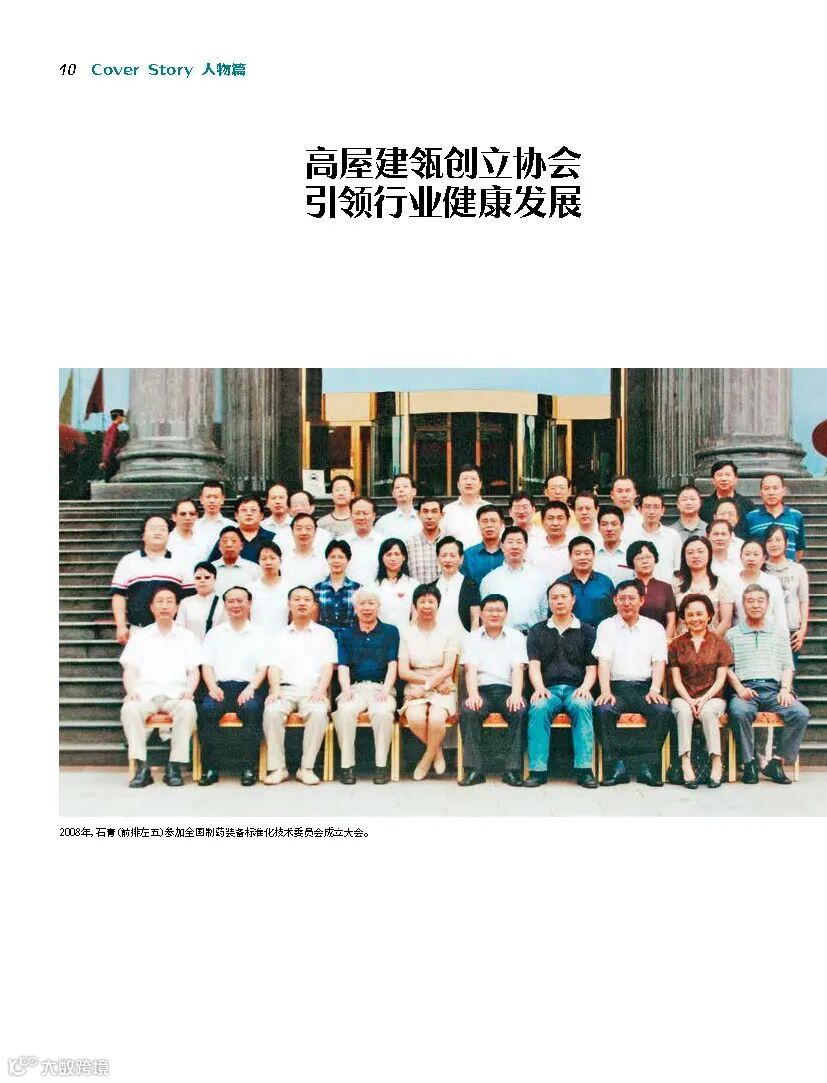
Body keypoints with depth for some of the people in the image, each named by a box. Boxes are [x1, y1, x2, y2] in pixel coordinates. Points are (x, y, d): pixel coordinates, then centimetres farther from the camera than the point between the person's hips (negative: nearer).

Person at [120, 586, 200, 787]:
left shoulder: (187, 637, 18)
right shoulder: (140, 637, 19)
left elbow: (194, 671, 12)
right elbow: (129, 670, 10)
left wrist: (190, 690, -9)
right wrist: (131, 691, -10)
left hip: (176, 694, 0)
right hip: (146, 693, 1)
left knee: (188, 708, -34)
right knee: (129, 709, -33)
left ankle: (174, 766, -27)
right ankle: (142, 767, -27)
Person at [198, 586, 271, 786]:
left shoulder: (259, 633, 15)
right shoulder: (215, 633, 20)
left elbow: (263, 668, 6)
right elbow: (206, 666, 12)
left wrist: (251, 688, -12)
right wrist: (212, 687, -8)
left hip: (247, 687, -1)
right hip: (220, 686, 2)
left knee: (251, 708, -34)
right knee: (207, 708, -30)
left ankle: (249, 768, -28)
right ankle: (210, 768, -25)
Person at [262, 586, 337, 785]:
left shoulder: (325, 634, 17)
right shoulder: (280, 635, 21)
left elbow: (328, 667, 6)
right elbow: (274, 667, 9)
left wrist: (321, 690, -13)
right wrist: (275, 689, -11)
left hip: (313, 690, -1)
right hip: (285, 688, 1)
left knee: (318, 712, -34)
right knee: (272, 711, -32)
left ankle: (307, 768, -25)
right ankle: (277, 768, -23)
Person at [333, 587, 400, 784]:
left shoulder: (390, 632, 15)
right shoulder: (346, 635, 19)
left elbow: (392, 664, 5)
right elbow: (343, 667, 8)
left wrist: (386, 689, -13)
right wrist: (346, 689, -13)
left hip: (381, 687, -1)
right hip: (355, 687, 1)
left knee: (382, 711, -34)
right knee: (345, 711, -32)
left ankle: (382, 765, -23)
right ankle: (347, 765, -23)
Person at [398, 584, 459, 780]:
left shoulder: (447, 633, 8)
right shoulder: (406, 633, 8)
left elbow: (448, 669, -2)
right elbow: (403, 672, 1)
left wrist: (425, 686, -14)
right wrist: (434, 680, -8)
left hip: (442, 689, -1)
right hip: (415, 690, 1)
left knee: (436, 718, -32)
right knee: (415, 718, -31)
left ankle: (427, 757, -3)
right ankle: (437, 752, -1)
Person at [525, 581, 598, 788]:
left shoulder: (586, 631, 18)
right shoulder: (537, 631, 18)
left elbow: (591, 668, 11)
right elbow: (534, 665, 7)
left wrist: (585, 687, -10)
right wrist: (539, 688, -12)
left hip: (576, 689, 0)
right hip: (548, 689, 0)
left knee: (582, 706, -35)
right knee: (538, 708, -33)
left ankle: (584, 769, -33)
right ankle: (538, 769, -32)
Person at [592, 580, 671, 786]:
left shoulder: (655, 628, 16)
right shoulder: (606, 627, 12)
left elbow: (659, 662, 5)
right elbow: (603, 662, 1)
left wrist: (655, 690, -12)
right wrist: (606, 691, -15)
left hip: (645, 687, 1)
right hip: (617, 687, -1)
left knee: (662, 710, -30)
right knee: (603, 710, -31)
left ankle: (648, 768, -23)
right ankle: (616, 768, -25)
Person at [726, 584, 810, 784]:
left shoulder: (780, 633, 23)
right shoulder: (733, 635, 17)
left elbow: (787, 666, 16)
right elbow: (727, 667, 8)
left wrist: (785, 689, -2)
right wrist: (739, 688, -10)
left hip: (774, 689, 2)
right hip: (746, 689, -2)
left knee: (801, 713, -27)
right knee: (739, 712, -36)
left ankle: (777, 761, -16)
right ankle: (750, 763, -22)